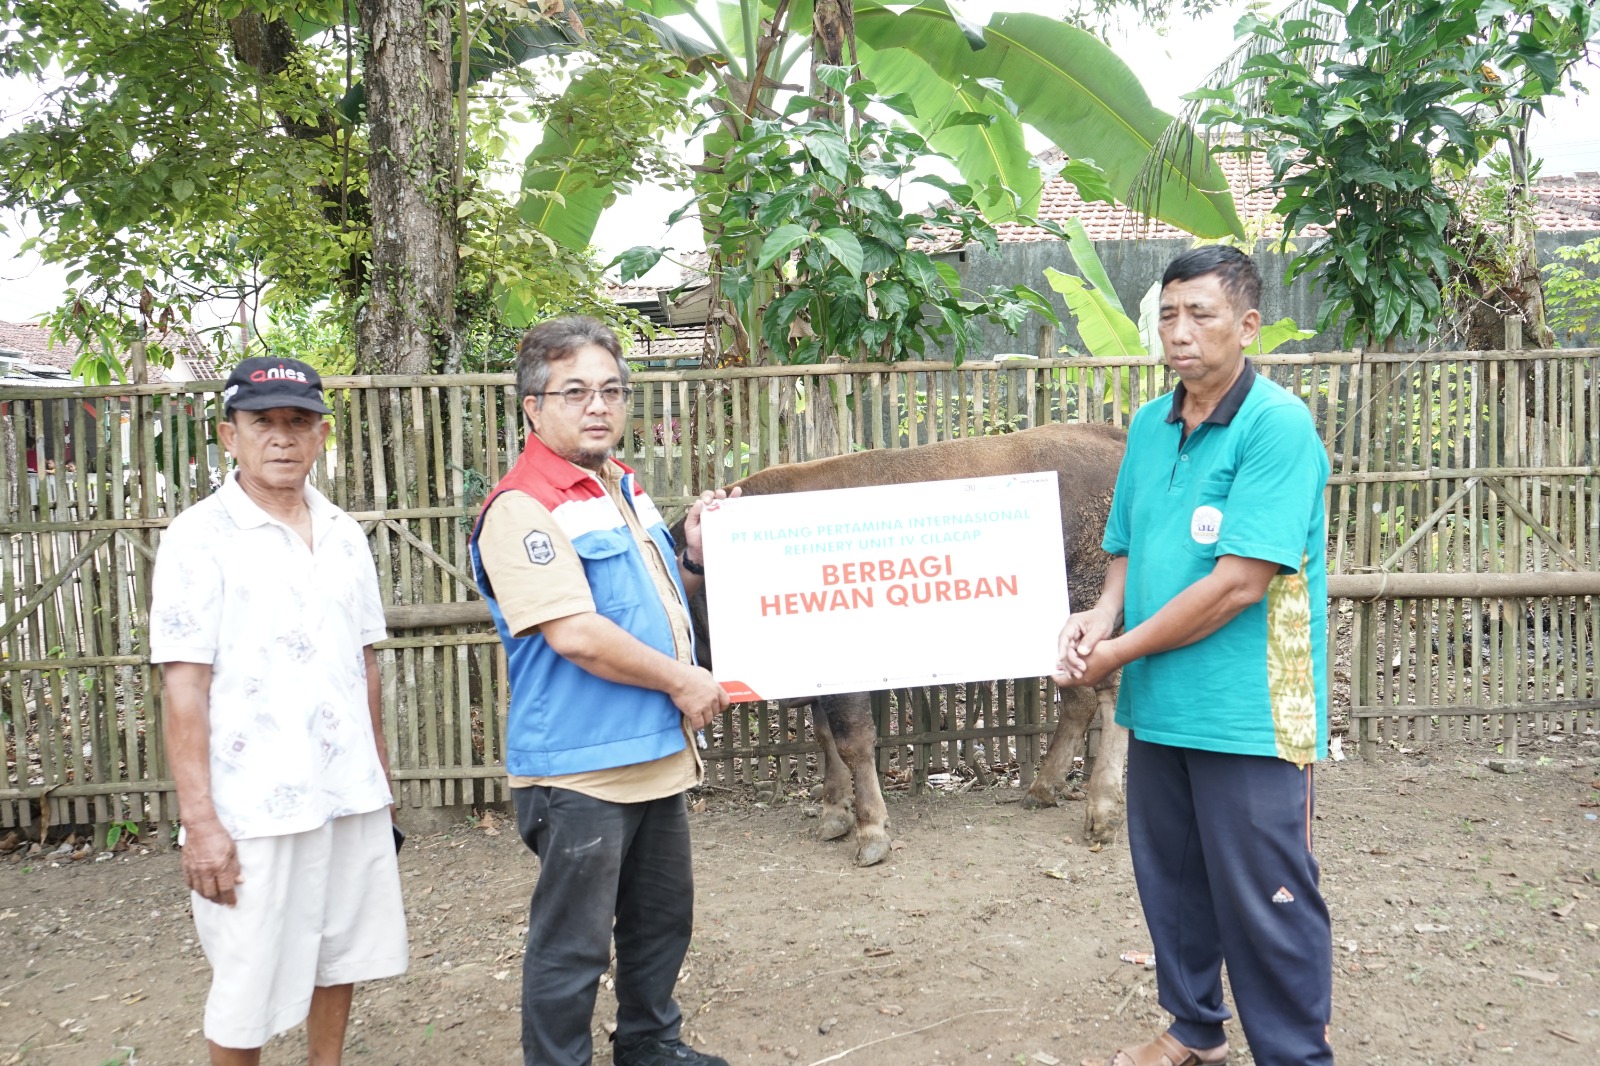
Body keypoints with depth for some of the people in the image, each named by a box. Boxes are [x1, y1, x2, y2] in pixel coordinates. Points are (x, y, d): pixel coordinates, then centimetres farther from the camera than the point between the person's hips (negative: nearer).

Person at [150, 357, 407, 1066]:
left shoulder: (344, 535, 8)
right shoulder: (199, 537, -8)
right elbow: (184, 688, -11)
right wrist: (200, 820, -15)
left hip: (352, 796, 5)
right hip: (254, 810, -5)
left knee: (342, 955, 16)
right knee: (249, 993, 6)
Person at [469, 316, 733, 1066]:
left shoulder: (623, 489, 11)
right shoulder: (521, 508, -16)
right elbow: (575, 635, -25)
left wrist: (694, 555, 6)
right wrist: (682, 681, -15)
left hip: (658, 755, 9)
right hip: (580, 769, -9)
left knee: (662, 919, 23)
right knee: (571, 945, 4)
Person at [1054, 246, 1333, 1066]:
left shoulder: (1277, 424, -14)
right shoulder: (1148, 425, 8)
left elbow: (1239, 584, -21)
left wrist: (1119, 653, -15)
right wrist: (1103, 614, -5)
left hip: (1246, 713, -7)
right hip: (1157, 704, 7)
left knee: (1264, 899, 3)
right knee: (1169, 878, 19)